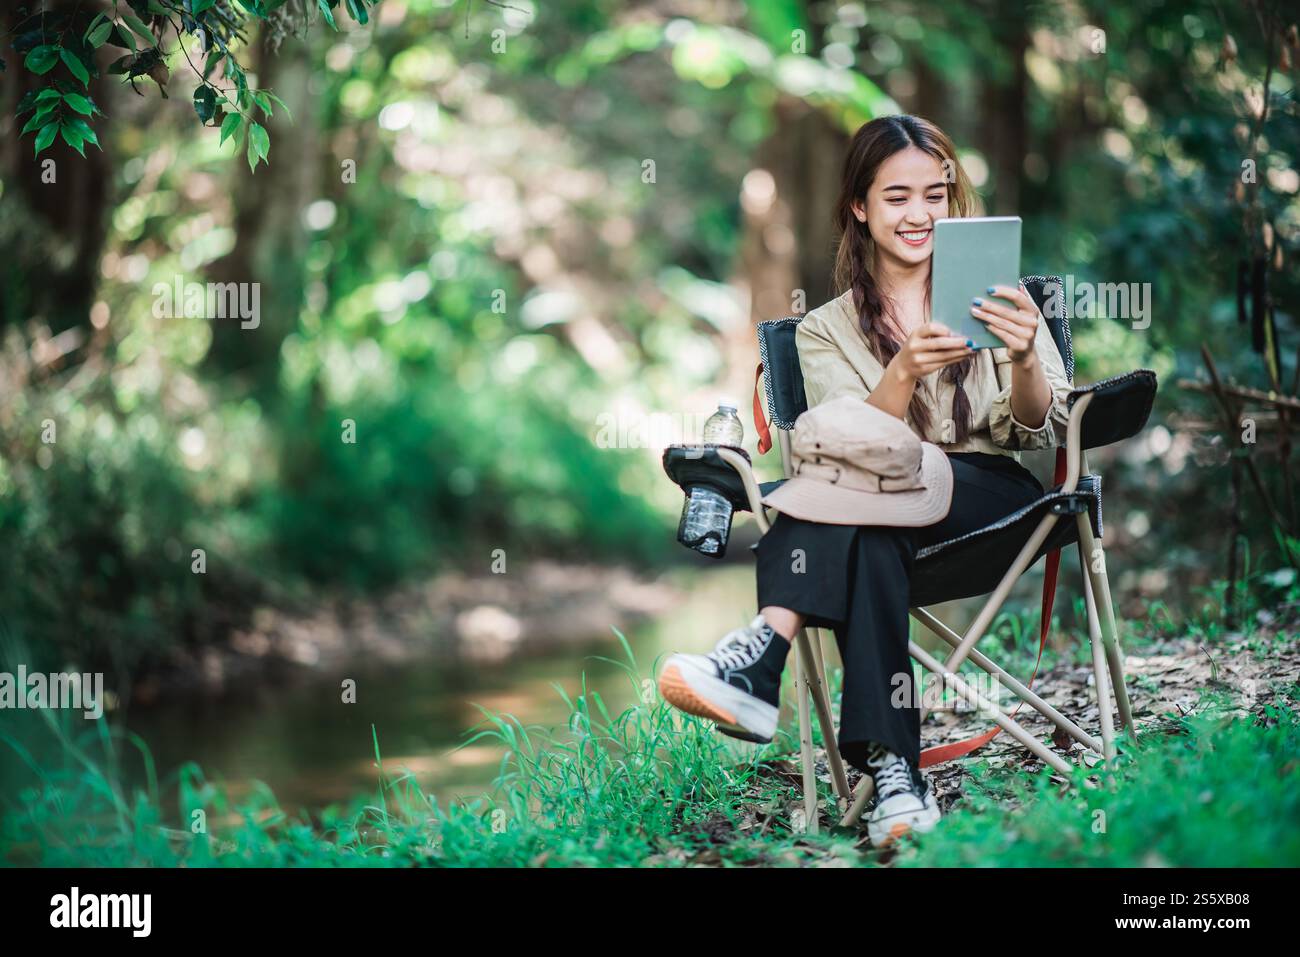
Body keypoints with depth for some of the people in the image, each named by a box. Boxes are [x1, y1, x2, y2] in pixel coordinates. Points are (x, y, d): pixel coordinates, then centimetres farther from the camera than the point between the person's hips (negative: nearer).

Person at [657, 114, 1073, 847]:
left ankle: (762, 653, -48)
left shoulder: (990, 291, 12)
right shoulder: (827, 331, 14)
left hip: (993, 494, -1)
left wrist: (1024, 360, -21)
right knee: (871, 543, -38)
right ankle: (894, 774, -47)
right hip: (886, 514, 1)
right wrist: (903, 372, -24)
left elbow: (1040, 431, 1)